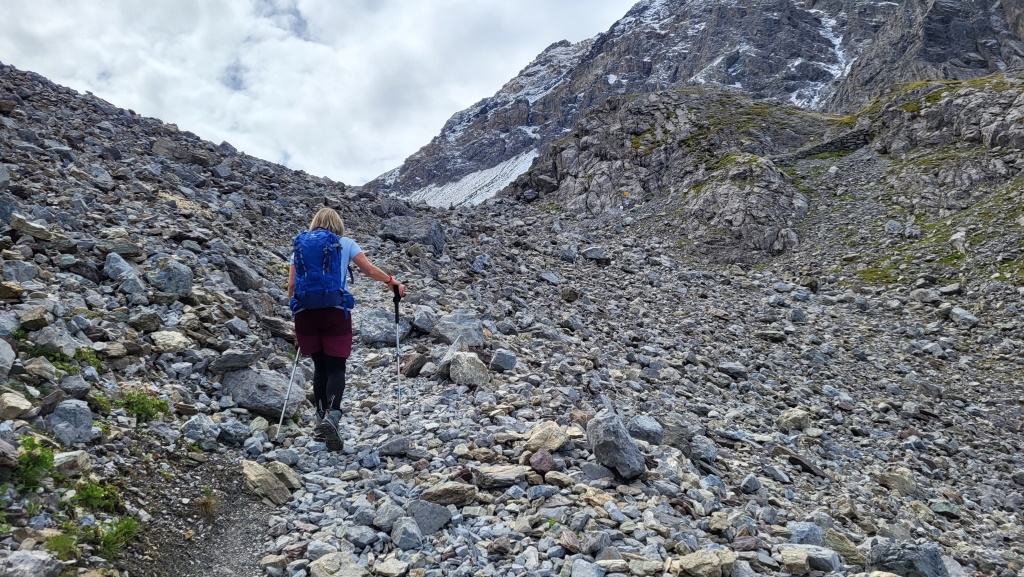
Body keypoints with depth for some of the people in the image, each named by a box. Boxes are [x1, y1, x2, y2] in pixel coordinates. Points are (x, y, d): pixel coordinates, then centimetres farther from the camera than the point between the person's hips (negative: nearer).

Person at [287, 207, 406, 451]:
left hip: (306, 311, 3)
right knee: (336, 367, -1)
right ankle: (332, 415, -22)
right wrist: (391, 281, 17)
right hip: (335, 311, -3)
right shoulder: (346, 244, 8)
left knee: (319, 366, 16)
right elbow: (370, 270, 1)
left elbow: (291, 286, 11)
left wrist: (297, 311, 22)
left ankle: (321, 417, 18)